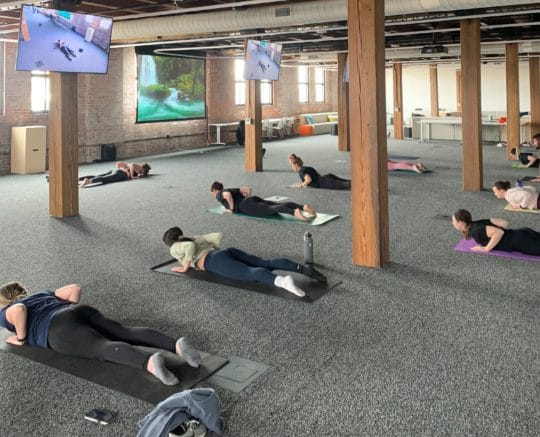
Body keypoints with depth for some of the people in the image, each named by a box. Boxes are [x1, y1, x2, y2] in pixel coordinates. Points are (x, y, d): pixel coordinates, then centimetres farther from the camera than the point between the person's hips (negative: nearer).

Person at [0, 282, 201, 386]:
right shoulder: (44, 293, 39)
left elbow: (18, 310, -3)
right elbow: (75, 287, 28)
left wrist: (21, 338, 10)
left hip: (61, 330, -6)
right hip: (85, 312, 6)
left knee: (104, 348, -28)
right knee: (126, 333, -13)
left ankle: (150, 362, -57)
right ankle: (177, 345, -38)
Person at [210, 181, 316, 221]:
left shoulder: (219, 195, 14)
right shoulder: (232, 189, 37)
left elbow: (227, 195, -11)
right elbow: (249, 189, 32)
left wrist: (232, 209, 1)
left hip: (247, 206, -8)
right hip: (256, 199, 8)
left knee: (271, 209, -31)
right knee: (280, 205, -11)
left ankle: (295, 212, -56)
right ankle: (304, 207, -34)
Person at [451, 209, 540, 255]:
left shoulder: (475, 231, -17)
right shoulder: (477, 223, 11)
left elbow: (499, 232, -28)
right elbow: (504, 223, 12)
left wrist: (487, 248, -17)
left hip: (519, 241, -9)